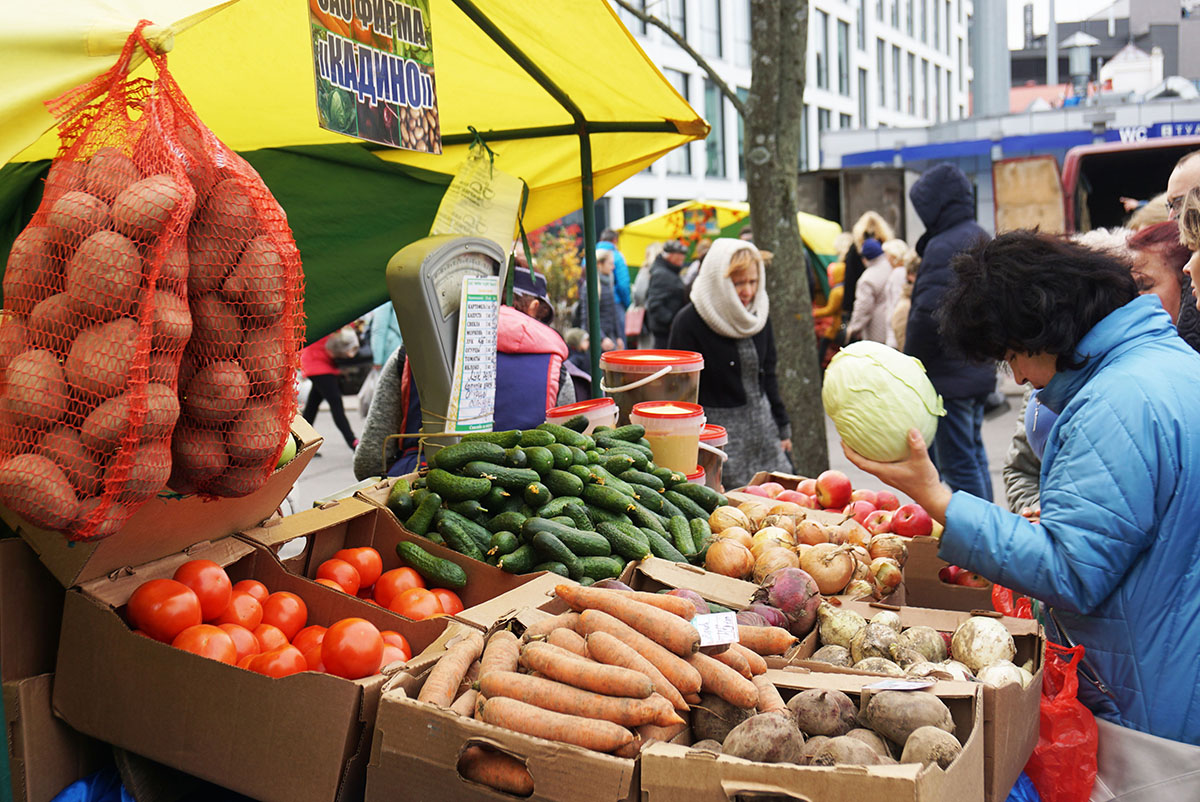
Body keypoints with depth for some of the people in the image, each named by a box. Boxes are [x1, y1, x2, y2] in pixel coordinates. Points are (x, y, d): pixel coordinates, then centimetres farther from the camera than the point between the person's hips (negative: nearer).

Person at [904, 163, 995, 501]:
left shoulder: (942, 247, -18)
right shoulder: (980, 238, 13)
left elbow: (929, 314, -24)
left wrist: (910, 365, -12)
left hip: (949, 374, -10)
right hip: (979, 369, 10)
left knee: (958, 464, -4)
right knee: (974, 457, 19)